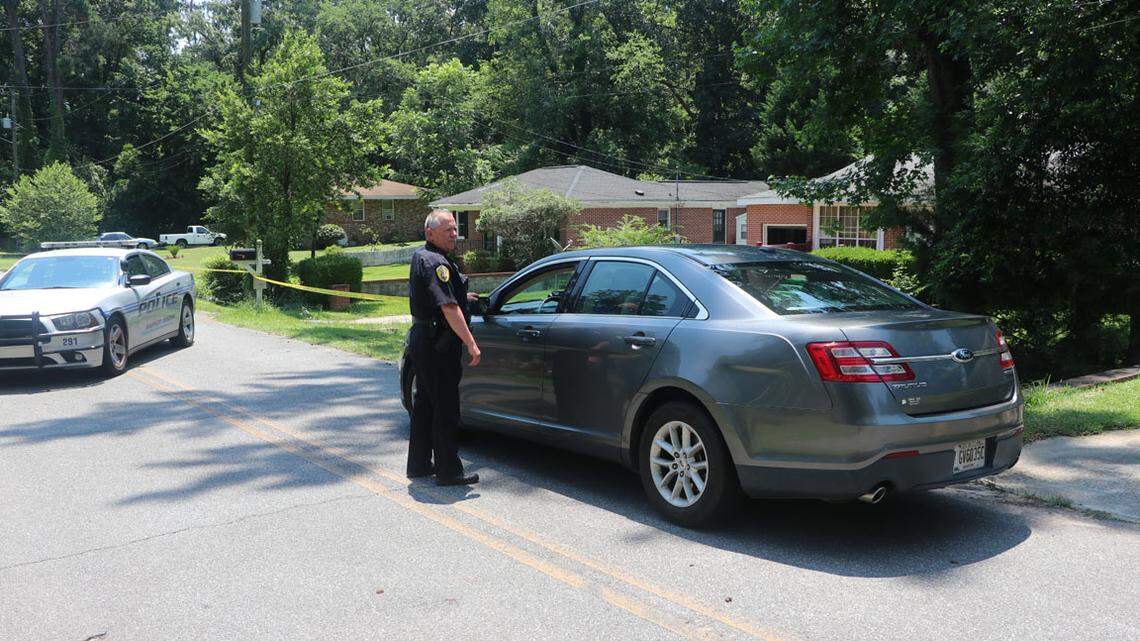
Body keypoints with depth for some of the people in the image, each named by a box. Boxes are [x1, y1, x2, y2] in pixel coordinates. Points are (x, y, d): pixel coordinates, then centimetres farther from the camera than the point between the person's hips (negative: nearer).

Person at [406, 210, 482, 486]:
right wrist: (471, 343, -26)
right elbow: (448, 308, -26)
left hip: (422, 338, 11)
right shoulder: (435, 262, -19)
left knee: (424, 403, 17)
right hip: (437, 345, -11)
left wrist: (462, 297, 34)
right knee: (445, 407, -3)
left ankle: (419, 464, 27)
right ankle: (448, 471, 3)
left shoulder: (421, 256, 14)